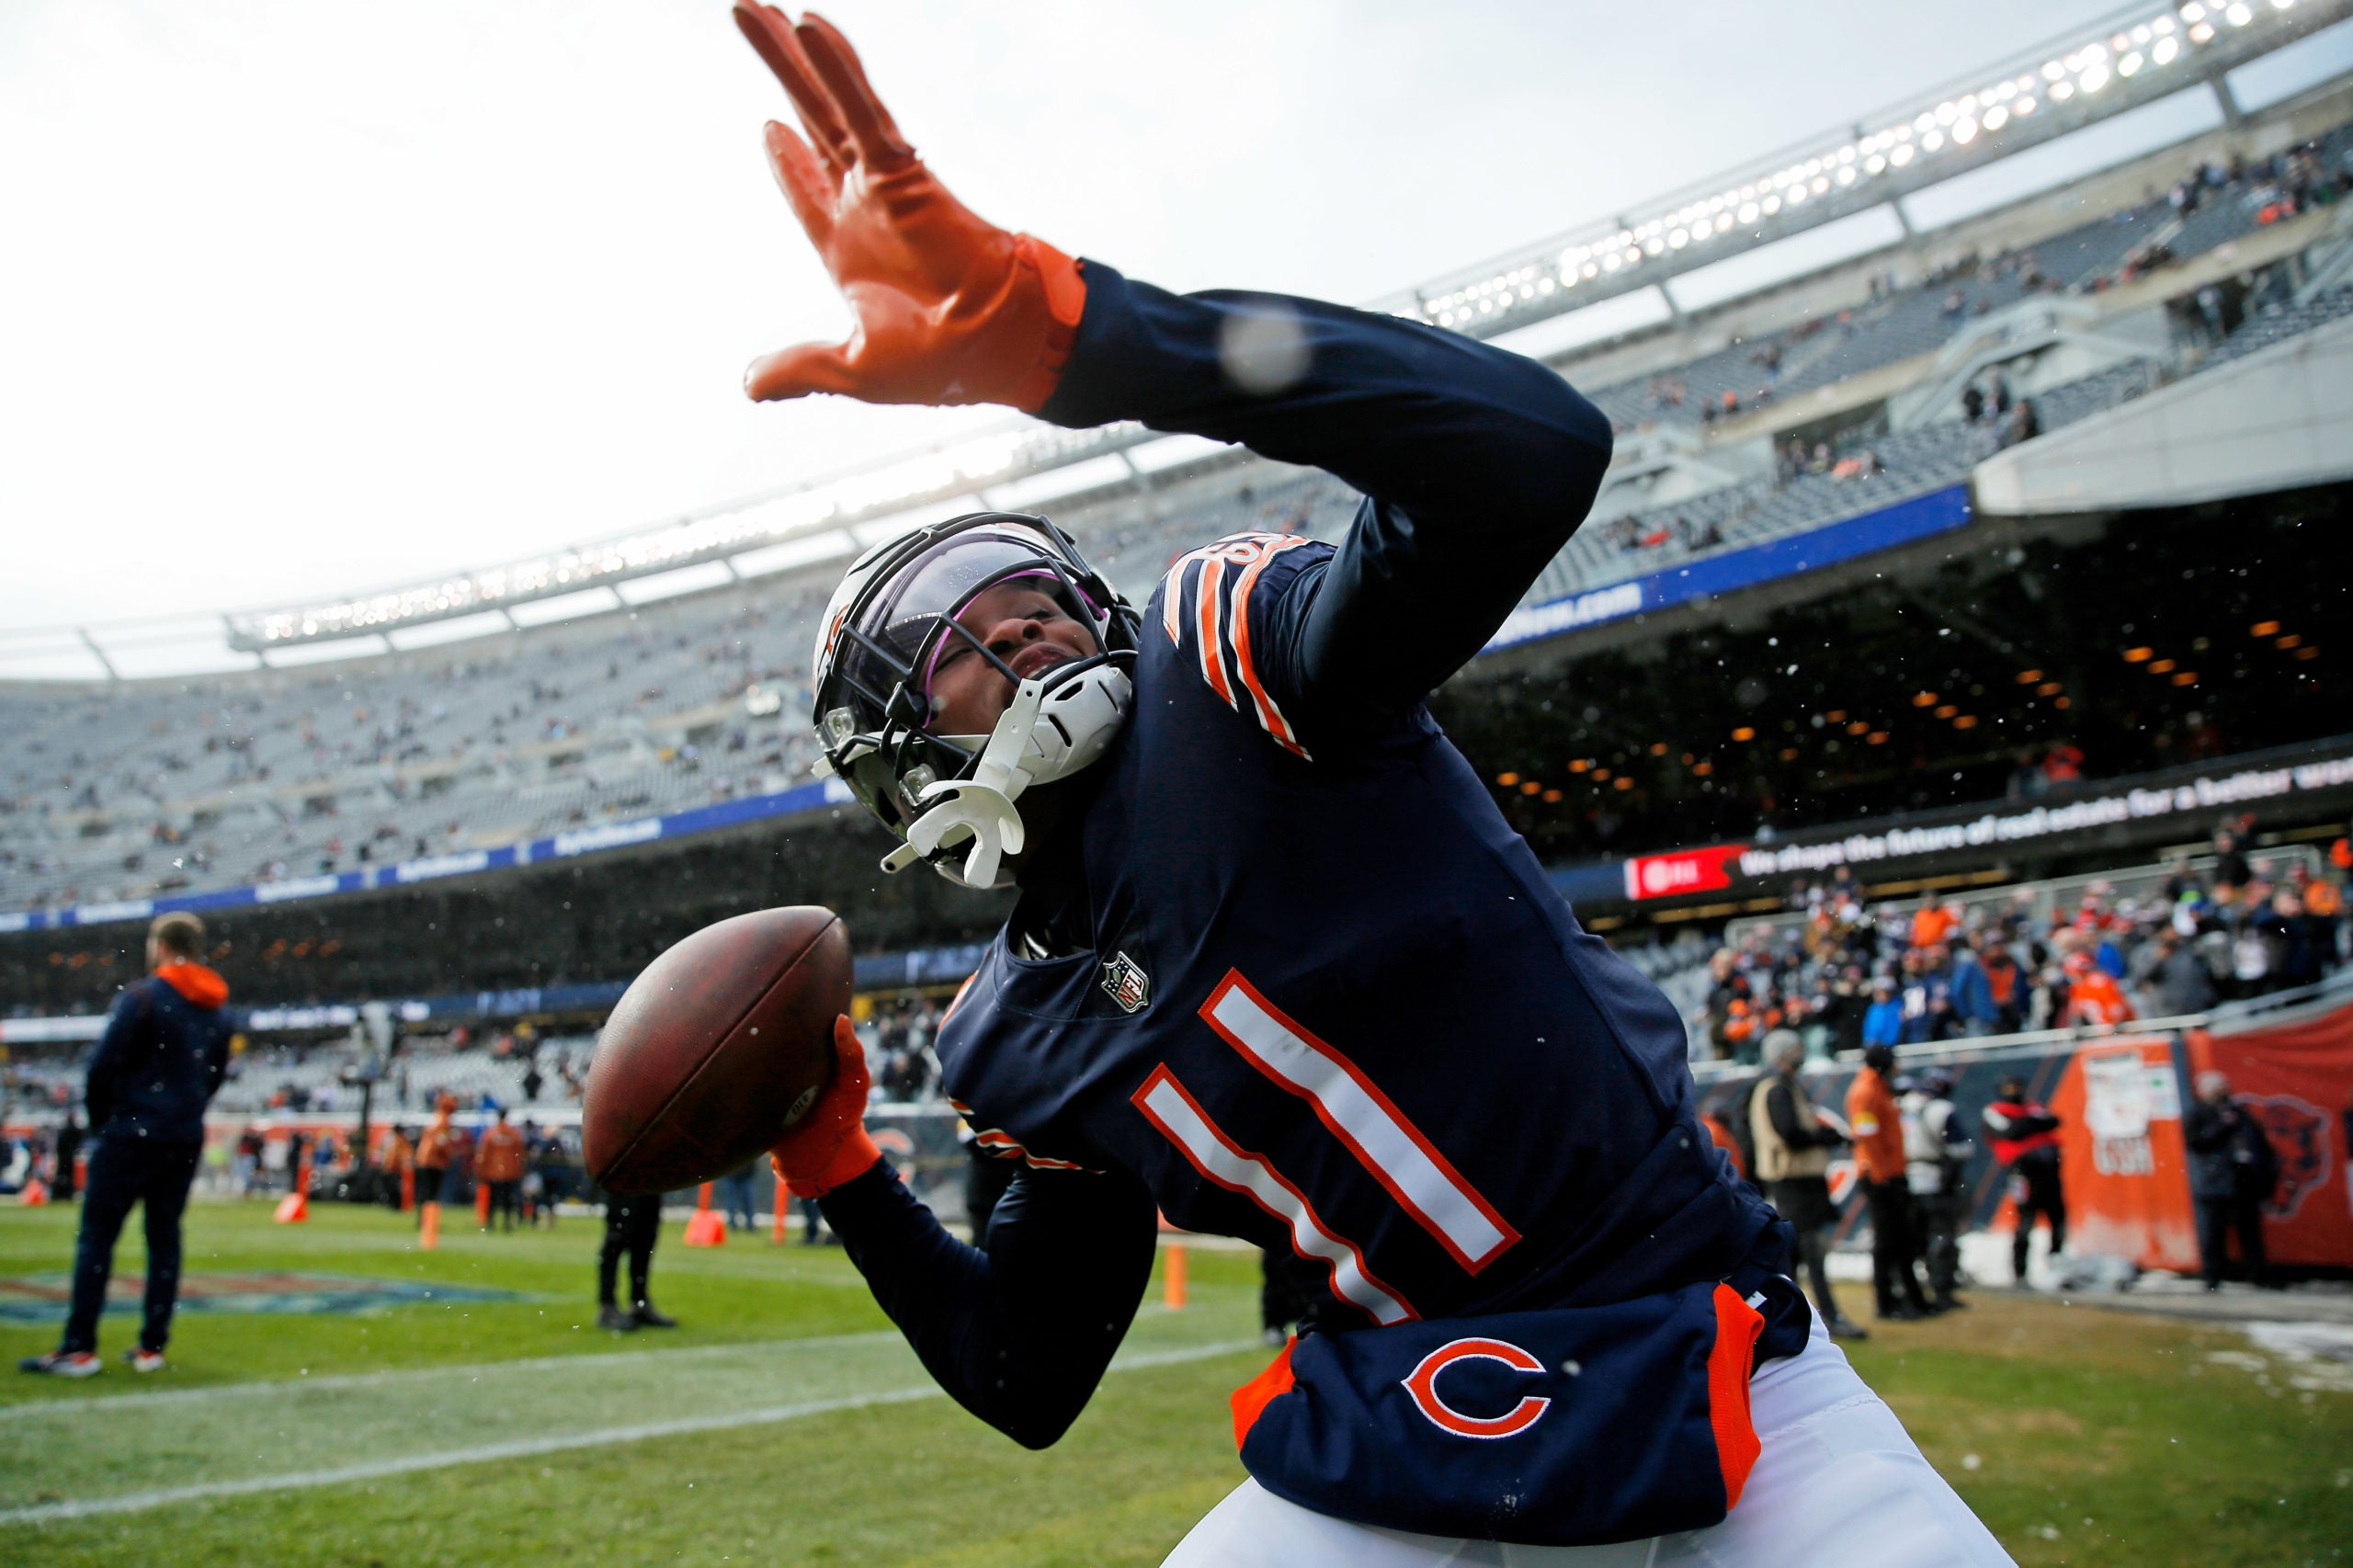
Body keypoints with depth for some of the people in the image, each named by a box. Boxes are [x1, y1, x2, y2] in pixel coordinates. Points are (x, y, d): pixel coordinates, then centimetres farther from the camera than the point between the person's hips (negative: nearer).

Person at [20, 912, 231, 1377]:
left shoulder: (141, 996, -9)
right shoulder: (216, 1010, 11)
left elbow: (104, 1065, -11)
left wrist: (100, 1119, 4)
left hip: (132, 1135, -6)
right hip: (186, 1142, 6)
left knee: (96, 1238, -1)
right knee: (165, 1238, 10)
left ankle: (78, 1349, -3)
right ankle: (152, 1348, 11)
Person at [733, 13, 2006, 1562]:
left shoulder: (1219, 660, -11)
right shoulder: (1019, 1043, 5)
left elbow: (1530, 452, -31)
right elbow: (1030, 1381, 14)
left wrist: (1059, 322, -41)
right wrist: (838, 1167, 2)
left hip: (1714, 1373, -3)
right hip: (1394, 1431, 4)